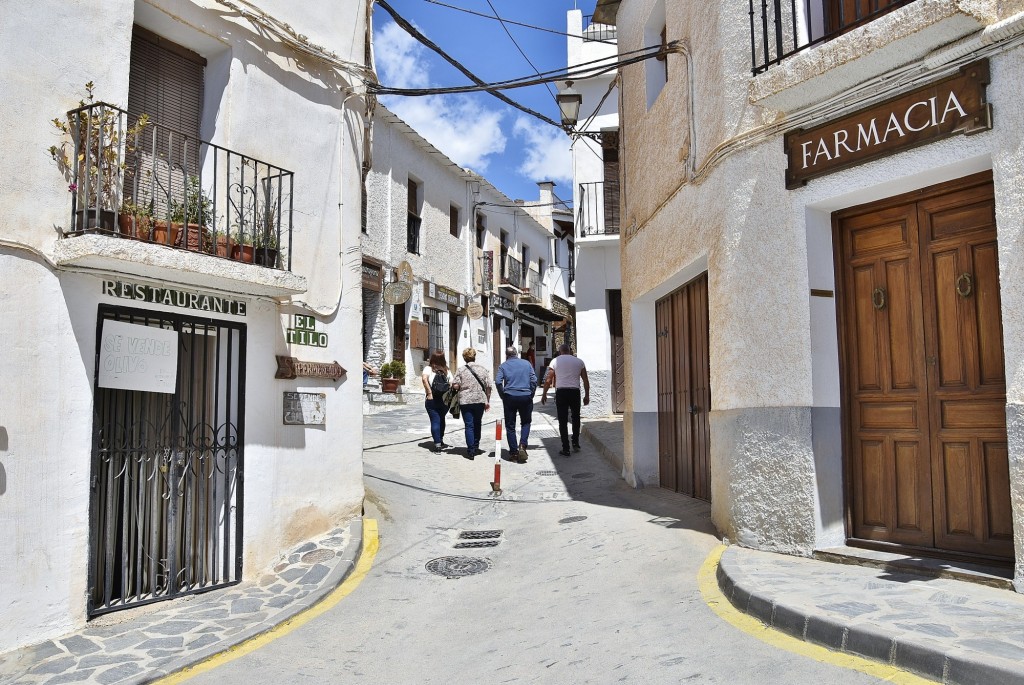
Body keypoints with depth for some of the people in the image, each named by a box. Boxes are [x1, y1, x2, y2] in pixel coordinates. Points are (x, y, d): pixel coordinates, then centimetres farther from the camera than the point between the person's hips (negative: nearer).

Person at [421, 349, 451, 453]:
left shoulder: (428, 368, -2)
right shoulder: (446, 371, 4)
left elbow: (424, 378, -21)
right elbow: (451, 385, 0)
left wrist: (429, 393, -18)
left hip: (432, 400, -2)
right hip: (445, 401, 2)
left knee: (435, 421, 0)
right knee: (441, 420, 19)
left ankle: (437, 444, -6)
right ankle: (440, 441, 28)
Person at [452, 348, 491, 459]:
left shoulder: (461, 370, -4)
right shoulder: (483, 370, 3)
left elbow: (455, 386, -10)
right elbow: (488, 387, 2)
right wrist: (488, 401, 11)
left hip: (465, 401, -2)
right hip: (480, 401, 2)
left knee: (469, 425, 0)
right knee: (477, 424, 18)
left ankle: (471, 451, -4)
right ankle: (476, 447, 28)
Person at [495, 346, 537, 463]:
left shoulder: (503, 366, 4)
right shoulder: (526, 363, 7)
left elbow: (498, 381, -8)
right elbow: (534, 380, 0)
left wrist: (502, 396, 3)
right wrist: (531, 394, 8)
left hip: (510, 397, 0)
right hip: (525, 396, 1)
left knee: (510, 426, 9)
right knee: (526, 422, 15)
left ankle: (514, 452, 8)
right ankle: (522, 446, -6)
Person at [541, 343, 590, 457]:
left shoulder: (555, 361, 5)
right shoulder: (579, 361, 10)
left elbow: (548, 380, 2)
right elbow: (585, 380, 9)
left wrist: (544, 394, 11)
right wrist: (587, 395, 17)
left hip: (561, 392, -2)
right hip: (575, 391, 2)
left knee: (563, 421, 3)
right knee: (576, 418, 23)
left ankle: (565, 449, 3)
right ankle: (575, 442, 22)